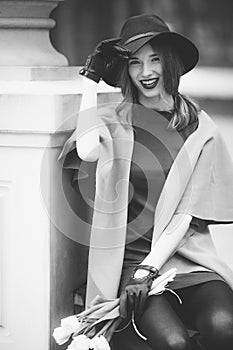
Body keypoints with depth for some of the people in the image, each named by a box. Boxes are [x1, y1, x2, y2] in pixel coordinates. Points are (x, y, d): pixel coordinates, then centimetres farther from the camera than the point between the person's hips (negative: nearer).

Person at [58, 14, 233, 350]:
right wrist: (90, 79, -7)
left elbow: (187, 214, 1)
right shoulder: (116, 120, 4)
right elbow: (88, 151, -21)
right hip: (132, 256, -2)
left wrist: (148, 269, -12)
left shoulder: (199, 129, 5)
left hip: (186, 252, 2)